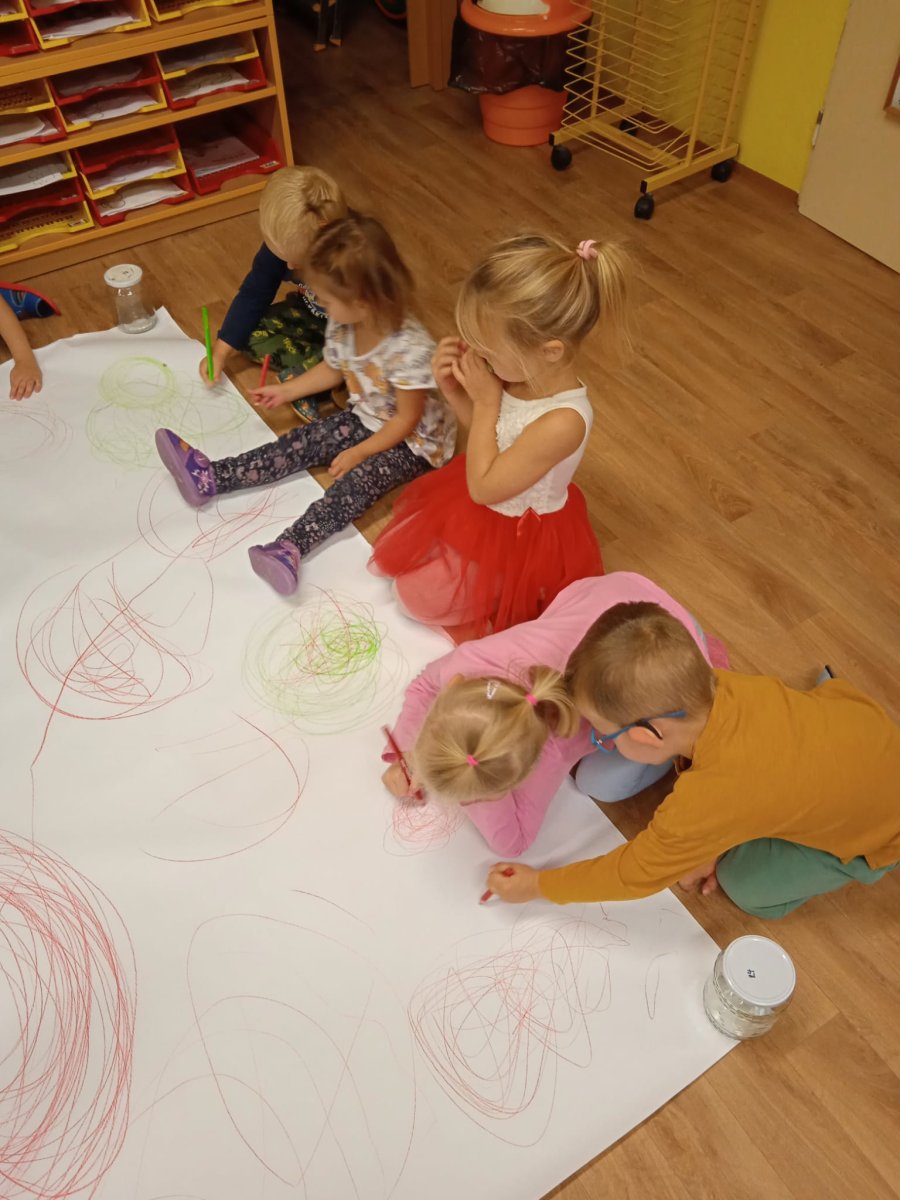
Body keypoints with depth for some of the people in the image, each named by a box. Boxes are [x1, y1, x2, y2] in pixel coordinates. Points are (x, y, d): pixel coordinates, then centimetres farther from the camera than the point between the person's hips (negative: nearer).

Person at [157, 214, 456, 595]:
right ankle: (209, 478, -10)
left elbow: (407, 419, -23)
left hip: (413, 441, -7)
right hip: (366, 420, 7)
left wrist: (359, 453, -21)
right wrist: (286, 390, 11)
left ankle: (289, 548, -45)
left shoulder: (411, 350, -32)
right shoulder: (342, 326, -9)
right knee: (300, 443, -6)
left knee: (358, 480, -30)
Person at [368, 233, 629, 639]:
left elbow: (483, 487, -28)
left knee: (419, 594, 0)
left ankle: (483, 619, 21)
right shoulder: (522, 370, -18)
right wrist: (454, 389, -17)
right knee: (404, 560, 20)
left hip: (516, 534, -8)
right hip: (484, 505, 8)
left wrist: (486, 400, -27)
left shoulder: (562, 422, -40)